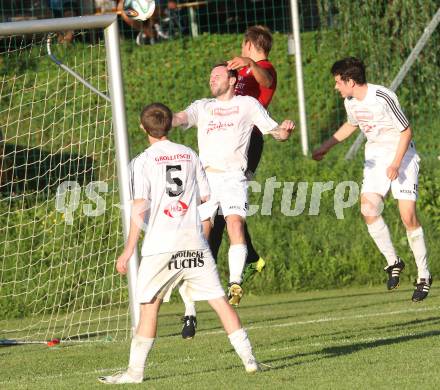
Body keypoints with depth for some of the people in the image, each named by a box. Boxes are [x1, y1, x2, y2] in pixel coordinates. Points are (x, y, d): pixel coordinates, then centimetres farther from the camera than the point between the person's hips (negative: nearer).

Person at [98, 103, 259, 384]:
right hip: (195, 244, 3)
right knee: (219, 299, 5)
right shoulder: (190, 155, 9)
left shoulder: (143, 162, -3)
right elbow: (206, 196, 15)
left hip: (161, 245, -3)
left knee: (150, 306, 2)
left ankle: (136, 370, 1)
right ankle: (249, 358, 4)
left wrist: (129, 250, -7)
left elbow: (140, 208, -9)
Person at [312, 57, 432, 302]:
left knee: (408, 215, -14)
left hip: (402, 155, -6)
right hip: (376, 157, 6)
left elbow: (407, 131, -16)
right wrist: (327, 146, 25)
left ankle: (424, 276, -3)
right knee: (369, 208, -14)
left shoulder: (383, 97, -22)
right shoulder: (350, 102, 1)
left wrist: (396, 163, -24)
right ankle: (393, 262, 3)